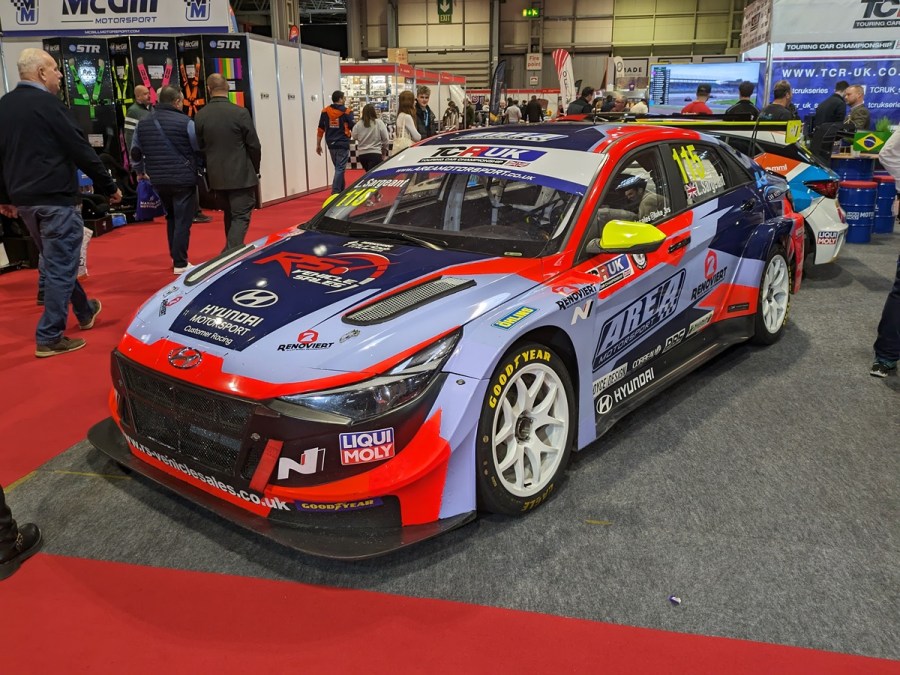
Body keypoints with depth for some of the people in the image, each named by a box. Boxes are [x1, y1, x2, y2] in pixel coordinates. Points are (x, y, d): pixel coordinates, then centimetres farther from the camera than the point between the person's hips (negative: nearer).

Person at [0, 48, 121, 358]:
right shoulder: (47, 104, -12)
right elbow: (81, 150, -14)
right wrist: (109, 187, -5)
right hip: (55, 198, -9)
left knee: (54, 262, 21)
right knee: (60, 266, -3)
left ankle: (84, 311, 37)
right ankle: (49, 337, -1)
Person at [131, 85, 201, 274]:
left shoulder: (143, 123, 8)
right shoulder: (185, 122, -11)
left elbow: (135, 152, 16)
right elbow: (200, 149, -5)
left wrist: (140, 171, 33)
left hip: (159, 180, 6)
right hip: (183, 179, -6)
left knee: (171, 218, 21)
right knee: (183, 220, 0)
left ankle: (175, 257, 26)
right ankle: (180, 263, 1)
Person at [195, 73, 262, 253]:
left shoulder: (199, 116, 0)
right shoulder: (240, 112, -12)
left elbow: (199, 147, 5)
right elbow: (254, 145, -8)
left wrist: (210, 170, 17)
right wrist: (255, 169, 8)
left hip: (216, 176, 5)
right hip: (241, 175, -5)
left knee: (230, 214, 20)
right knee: (241, 217, -2)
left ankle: (233, 250, 30)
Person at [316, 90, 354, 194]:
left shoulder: (325, 111, 4)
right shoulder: (346, 111, -7)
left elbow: (320, 130, 4)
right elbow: (353, 128, -6)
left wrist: (318, 145, 10)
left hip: (331, 144, 5)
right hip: (343, 144, -5)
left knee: (338, 168, 18)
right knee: (340, 169, -3)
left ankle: (341, 191, 25)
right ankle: (335, 193, -11)